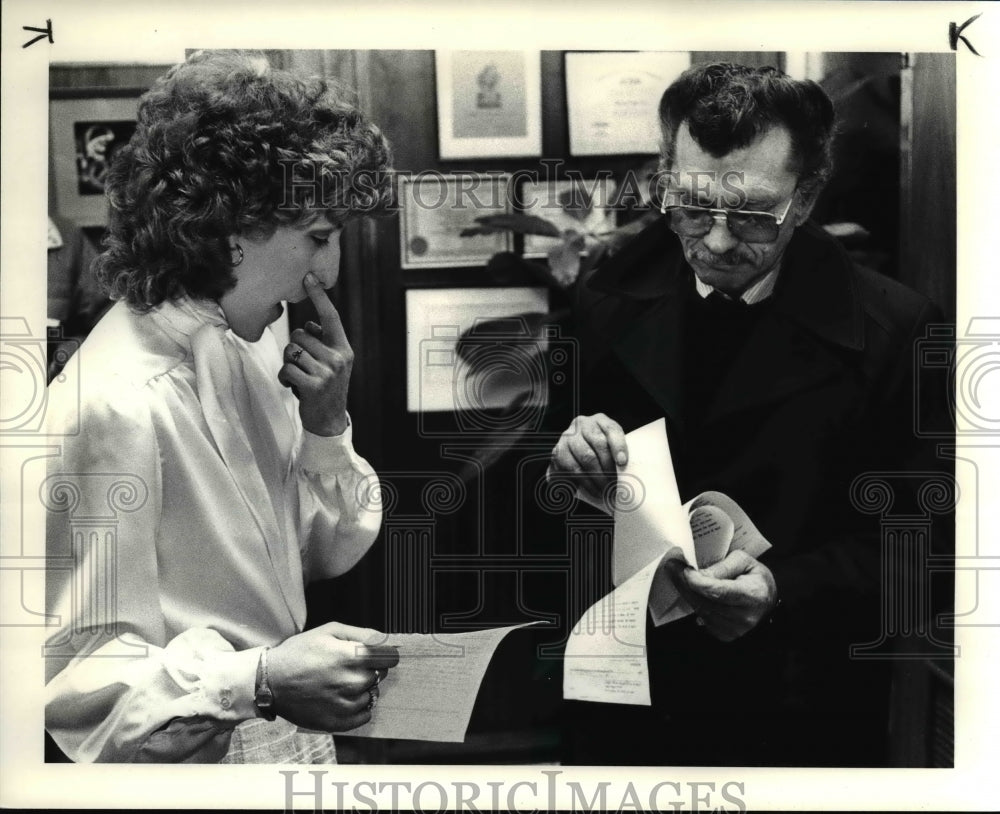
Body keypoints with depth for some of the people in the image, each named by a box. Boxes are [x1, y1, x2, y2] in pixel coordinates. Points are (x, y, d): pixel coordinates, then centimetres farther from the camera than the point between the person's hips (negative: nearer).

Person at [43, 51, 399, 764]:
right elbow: (76, 682, -20)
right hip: (201, 766, -7)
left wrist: (326, 424, -5)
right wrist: (260, 680, -32)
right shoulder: (114, 406, -21)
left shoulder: (250, 351, 3)